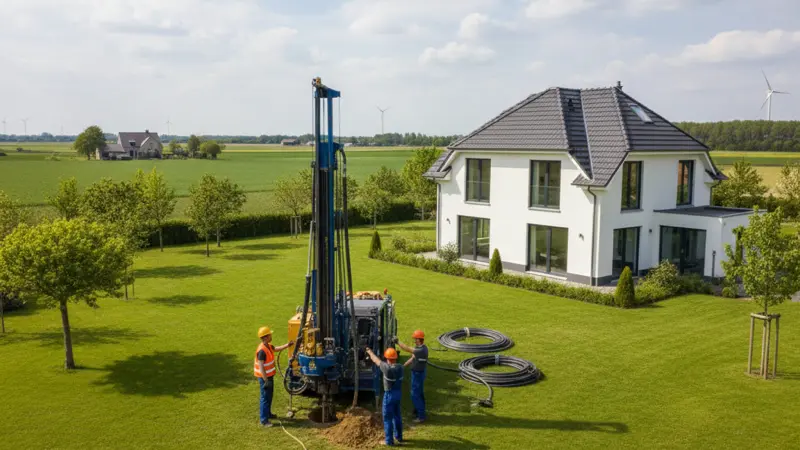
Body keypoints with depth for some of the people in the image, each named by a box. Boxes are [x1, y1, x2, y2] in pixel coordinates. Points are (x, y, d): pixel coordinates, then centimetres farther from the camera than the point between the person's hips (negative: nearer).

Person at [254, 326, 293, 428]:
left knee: (269, 395, 23)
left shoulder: (268, 346, 1)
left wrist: (287, 345, 16)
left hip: (269, 375, 10)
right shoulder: (262, 351, -28)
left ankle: (268, 414, 40)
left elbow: (276, 349, 24)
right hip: (264, 377, -10)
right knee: (265, 397, -3)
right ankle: (264, 420, 3)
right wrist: (266, 381, -27)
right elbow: (261, 367, -28)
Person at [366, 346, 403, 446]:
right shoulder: (400, 367, -6)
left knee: (387, 418, 5)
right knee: (397, 415, 20)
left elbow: (376, 360, -8)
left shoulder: (387, 368, -24)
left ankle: (389, 441, 11)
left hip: (389, 394, -7)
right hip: (398, 393, 7)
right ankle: (399, 437, 31)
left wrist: (370, 352, 9)